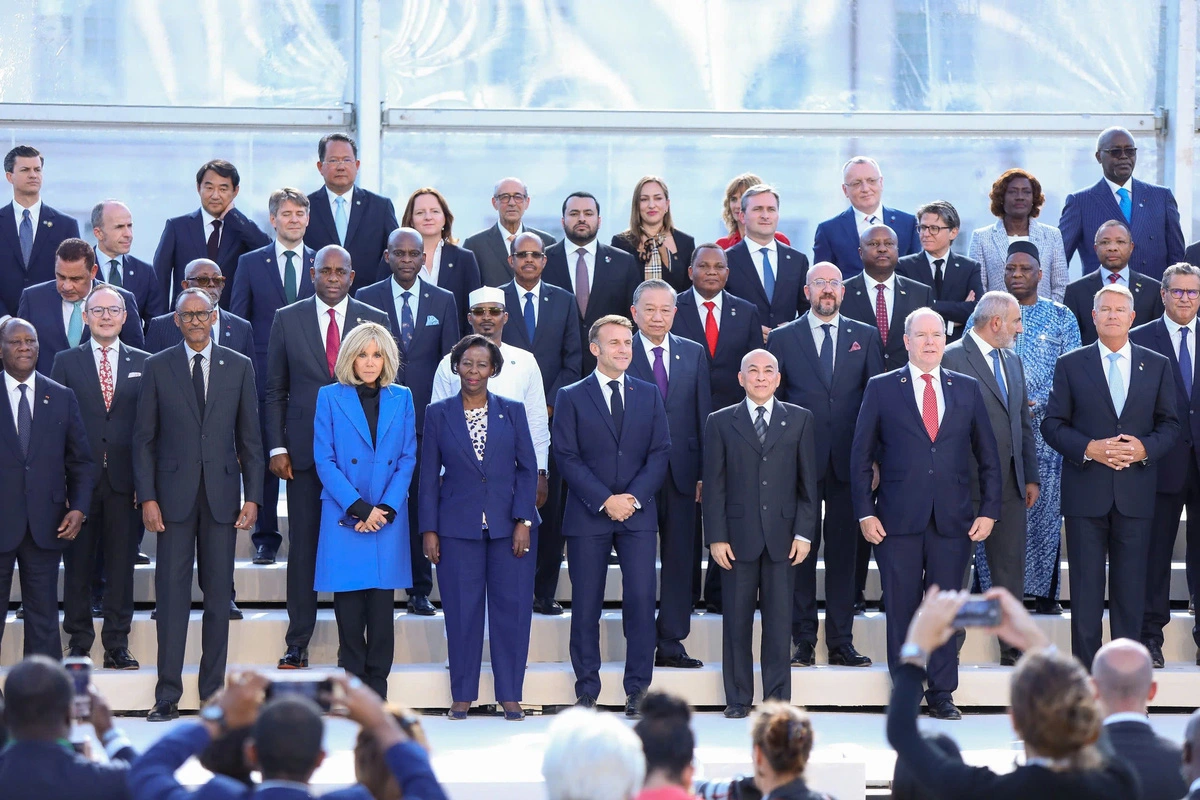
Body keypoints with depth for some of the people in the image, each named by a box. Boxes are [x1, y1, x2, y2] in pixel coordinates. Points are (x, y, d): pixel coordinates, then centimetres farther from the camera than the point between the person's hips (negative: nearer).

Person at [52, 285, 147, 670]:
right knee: (78, 566, 3)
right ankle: (78, 643, 11)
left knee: (121, 566, 2)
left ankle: (117, 645, 9)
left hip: (124, 480, 1)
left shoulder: (143, 364, 9)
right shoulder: (66, 363, 7)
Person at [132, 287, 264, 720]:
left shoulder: (239, 367, 8)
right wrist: (147, 497, -5)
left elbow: (250, 438, 8)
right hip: (174, 494, -1)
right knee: (172, 592, -3)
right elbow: (144, 438, 4)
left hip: (221, 494, 1)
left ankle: (213, 692, 10)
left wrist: (252, 496, 1)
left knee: (219, 594, 3)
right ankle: (167, 695, 0)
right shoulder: (157, 368, 5)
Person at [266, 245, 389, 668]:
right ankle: (297, 643, 9)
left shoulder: (376, 321, 6)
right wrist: (277, 447, 0)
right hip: (305, 453, 0)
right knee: (303, 546, 3)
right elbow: (275, 390, 8)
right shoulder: (287, 319, 6)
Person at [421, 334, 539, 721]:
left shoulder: (512, 411, 7)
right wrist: (429, 529, 0)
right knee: (462, 611, 1)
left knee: (512, 608, -1)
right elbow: (429, 476, 6)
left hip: (509, 526, 0)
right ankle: (463, 695, 10)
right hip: (458, 526, 0)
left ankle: (510, 694, 8)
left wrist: (524, 520, -5)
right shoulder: (438, 413, 6)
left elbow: (528, 468, 5)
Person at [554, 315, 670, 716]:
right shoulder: (571, 397, 4)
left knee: (641, 600, -6)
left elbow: (660, 452, 6)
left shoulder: (649, 394, 12)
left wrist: (634, 497, -9)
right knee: (586, 605, 1)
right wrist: (605, 500, -12)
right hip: (587, 516, -1)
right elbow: (567, 457, -2)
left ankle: (638, 690, 1)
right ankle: (586, 691, 8)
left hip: (638, 515, 1)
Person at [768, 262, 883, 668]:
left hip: (847, 462, 1)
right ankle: (804, 641, 5)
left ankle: (841, 642, 7)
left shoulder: (865, 337, 10)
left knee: (844, 551, 3)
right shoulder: (782, 338, 7)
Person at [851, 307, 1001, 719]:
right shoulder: (881, 388, 5)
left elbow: (987, 456, 12)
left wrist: (989, 510, 4)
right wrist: (865, 512, -3)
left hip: (953, 521, 1)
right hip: (898, 519, -1)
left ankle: (942, 694, 13)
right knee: (901, 607, 2)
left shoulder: (967, 388, 10)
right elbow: (861, 455, 5)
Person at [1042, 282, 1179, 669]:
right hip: (1086, 492, -1)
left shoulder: (1157, 366, 8)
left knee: (1131, 588, 4)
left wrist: (1145, 448, -12)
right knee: (1086, 589, 1)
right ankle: (1084, 670, 8)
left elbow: (1170, 424, 8)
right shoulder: (1070, 365, 4)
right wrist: (1089, 449, -15)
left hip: (1136, 492, 1)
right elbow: (1052, 424, 2)